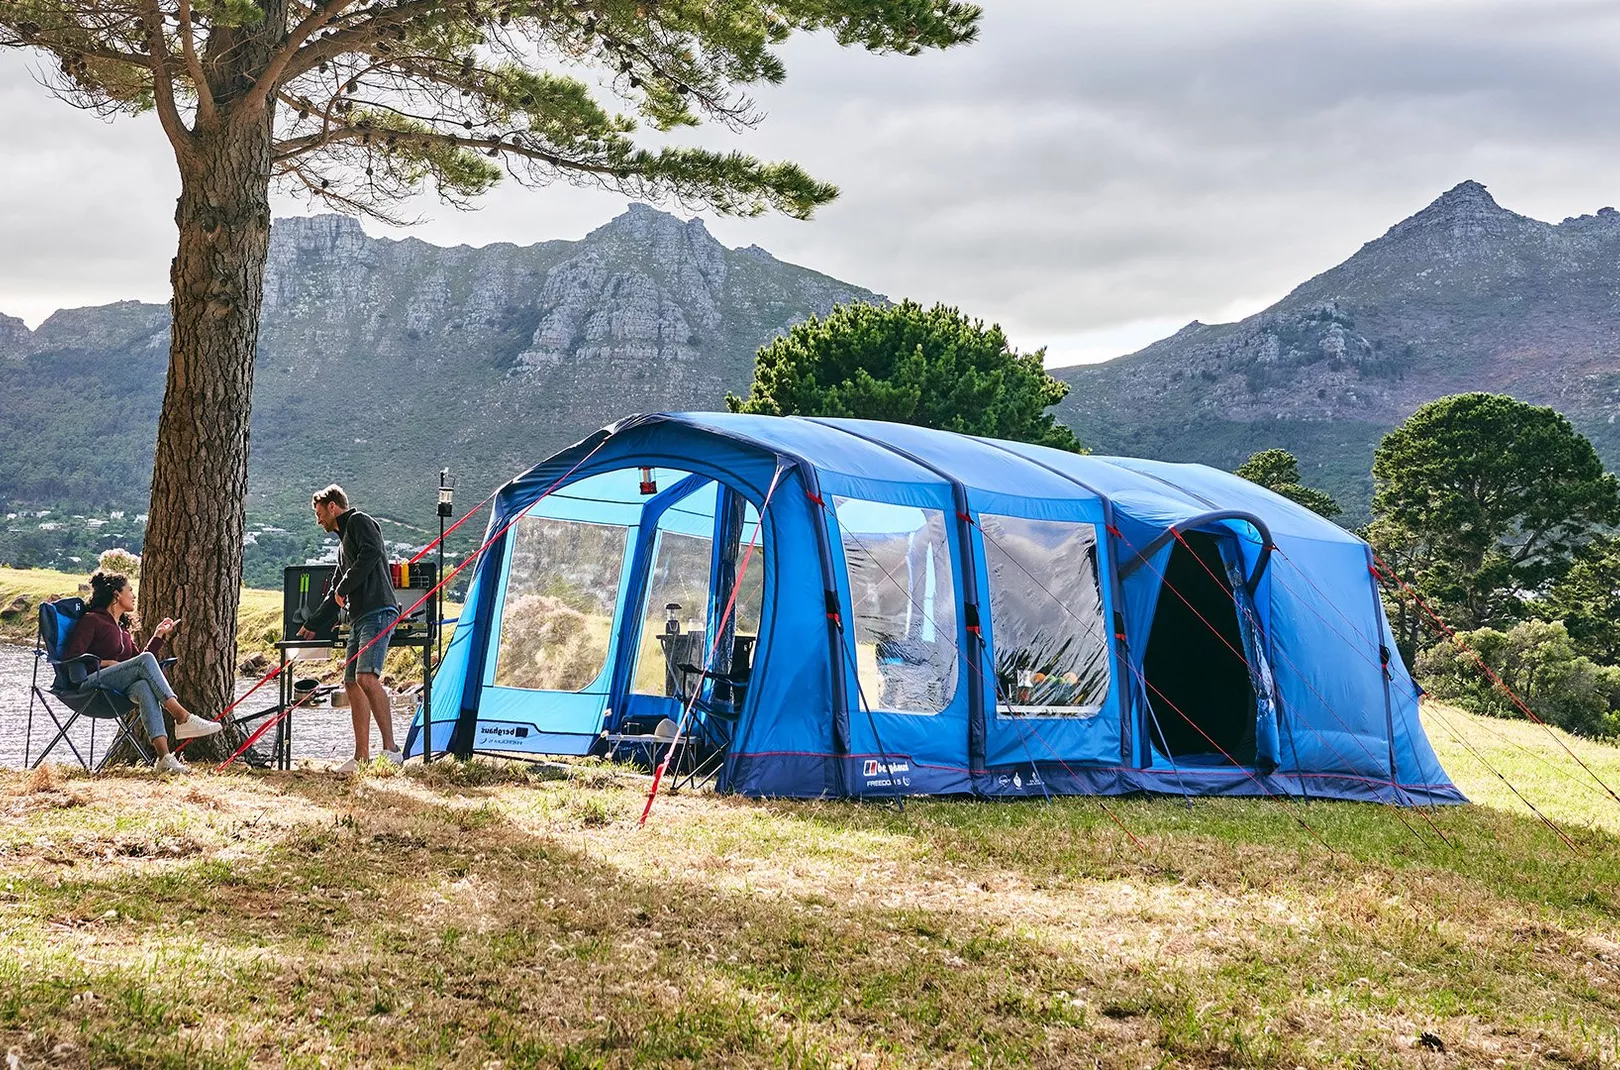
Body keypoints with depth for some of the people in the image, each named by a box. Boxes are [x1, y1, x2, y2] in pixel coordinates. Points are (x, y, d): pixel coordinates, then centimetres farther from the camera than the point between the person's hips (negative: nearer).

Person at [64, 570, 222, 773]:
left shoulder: (122, 628, 29)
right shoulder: (92, 620, 5)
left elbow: (139, 663, 25)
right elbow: (73, 657, -6)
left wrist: (159, 635, 23)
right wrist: (104, 662, -12)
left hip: (119, 688, 6)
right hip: (92, 684, -6)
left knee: (144, 686, -31)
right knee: (145, 660, -27)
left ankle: (164, 757, -49)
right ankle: (183, 718, -37)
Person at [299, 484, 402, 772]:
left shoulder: (359, 521, 3)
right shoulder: (343, 543, 31)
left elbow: (371, 554, -17)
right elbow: (334, 593, 37)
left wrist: (344, 588, -8)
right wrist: (312, 626, 43)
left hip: (378, 613, -10)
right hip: (359, 618, 10)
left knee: (366, 677, -23)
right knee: (352, 683, 7)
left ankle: (391, 749, -27)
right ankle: (362, 757, 10)